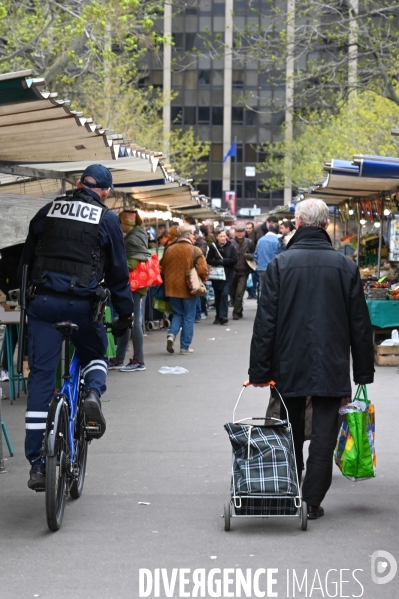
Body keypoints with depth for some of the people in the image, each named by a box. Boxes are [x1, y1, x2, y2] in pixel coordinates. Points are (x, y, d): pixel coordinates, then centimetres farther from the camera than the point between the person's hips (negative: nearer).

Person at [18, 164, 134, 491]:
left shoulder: (49, 210, 12)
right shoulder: (107, 219, 3)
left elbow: (26, 259, 15)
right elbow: (118, 271, 3)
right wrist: (125, 312, 12)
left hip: (43, 301, 2)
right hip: (82, 303, -2)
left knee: (41, 377, 2)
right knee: (95, 355, 27)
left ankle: (37, 464, -2)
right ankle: (93, 392, -7)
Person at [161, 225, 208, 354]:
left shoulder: (169, 250, 0)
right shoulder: (195, 251, -12)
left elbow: (163, 269, 10)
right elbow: (203, 271, -15)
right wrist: (201, 280, 7)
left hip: (172, 288, 4)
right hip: (189, 289, -4)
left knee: (178, 314, 20)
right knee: (188, 317, 8)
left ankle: (171, 334, -5)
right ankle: (185, 347, 9)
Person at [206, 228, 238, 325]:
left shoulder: (230, 247, -1)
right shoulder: (213, 247, 1)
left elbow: (234, 260, -5)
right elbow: (209, 260, -3)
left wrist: (222, 261, -13)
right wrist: (219, 262, -17)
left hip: (228, 274, -2)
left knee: (224, 293, -14)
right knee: (217, 296, 8)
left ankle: (223, 316, -15)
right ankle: (218, 316, 18)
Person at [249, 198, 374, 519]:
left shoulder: (280, 264, -6)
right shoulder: (345, 265, -2)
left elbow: (265, 320, -7)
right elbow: (360, 322, 2)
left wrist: (260, 369, -2)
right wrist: (364, 370, 9)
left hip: (289, 366, 1)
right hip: (332, 367, 0)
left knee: (291, 433, 15)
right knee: (323, 435, 4)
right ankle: (312, 501, 2)